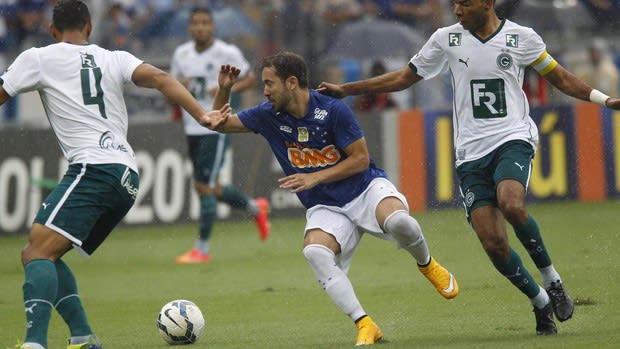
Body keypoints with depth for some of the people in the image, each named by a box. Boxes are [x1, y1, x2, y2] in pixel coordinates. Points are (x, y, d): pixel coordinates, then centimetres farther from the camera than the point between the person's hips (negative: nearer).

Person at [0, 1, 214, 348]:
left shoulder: (38, 58, 8)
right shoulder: (115, 59, 18)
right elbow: (159, 78, 3)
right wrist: (204, 117, -5)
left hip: (93, 168, -7)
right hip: (128, 177, 7)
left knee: (39, 251, -20)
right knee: (37, 256, 14)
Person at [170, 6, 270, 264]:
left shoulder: (227, 53, -7)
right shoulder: (181, 54, 8)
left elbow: (251, 79, 1)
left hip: (216, 129, -6)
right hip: (192, 128, 6)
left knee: (204, 187, -11)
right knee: (212, 188, 14)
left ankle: (202, 248, -3)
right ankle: (256, 208, 40)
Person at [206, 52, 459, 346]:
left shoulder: (333, 110, -14)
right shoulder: (268, 115, 0)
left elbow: (361, 159, -11)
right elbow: (220, 123, 10)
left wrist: (314, 178, -17)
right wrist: (223, 89, -9)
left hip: (366, 189, -3)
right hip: (325, 208, 3)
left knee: (399, 222, -35)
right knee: (314, 251, -31)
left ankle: (427, 266, 1)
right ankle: (365, 325, -28)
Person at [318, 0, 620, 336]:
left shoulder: (521, 37, 1)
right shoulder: (446, 38, 6)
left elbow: (560, 78, 13)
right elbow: (405, 77, 16)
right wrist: (345, 90, 14)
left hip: (512, 139, -2)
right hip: (470, 153, 2)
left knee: (511, 204, -33)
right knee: (494, 244, -10)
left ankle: (552, 280, -13)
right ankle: (541, 303, 11)